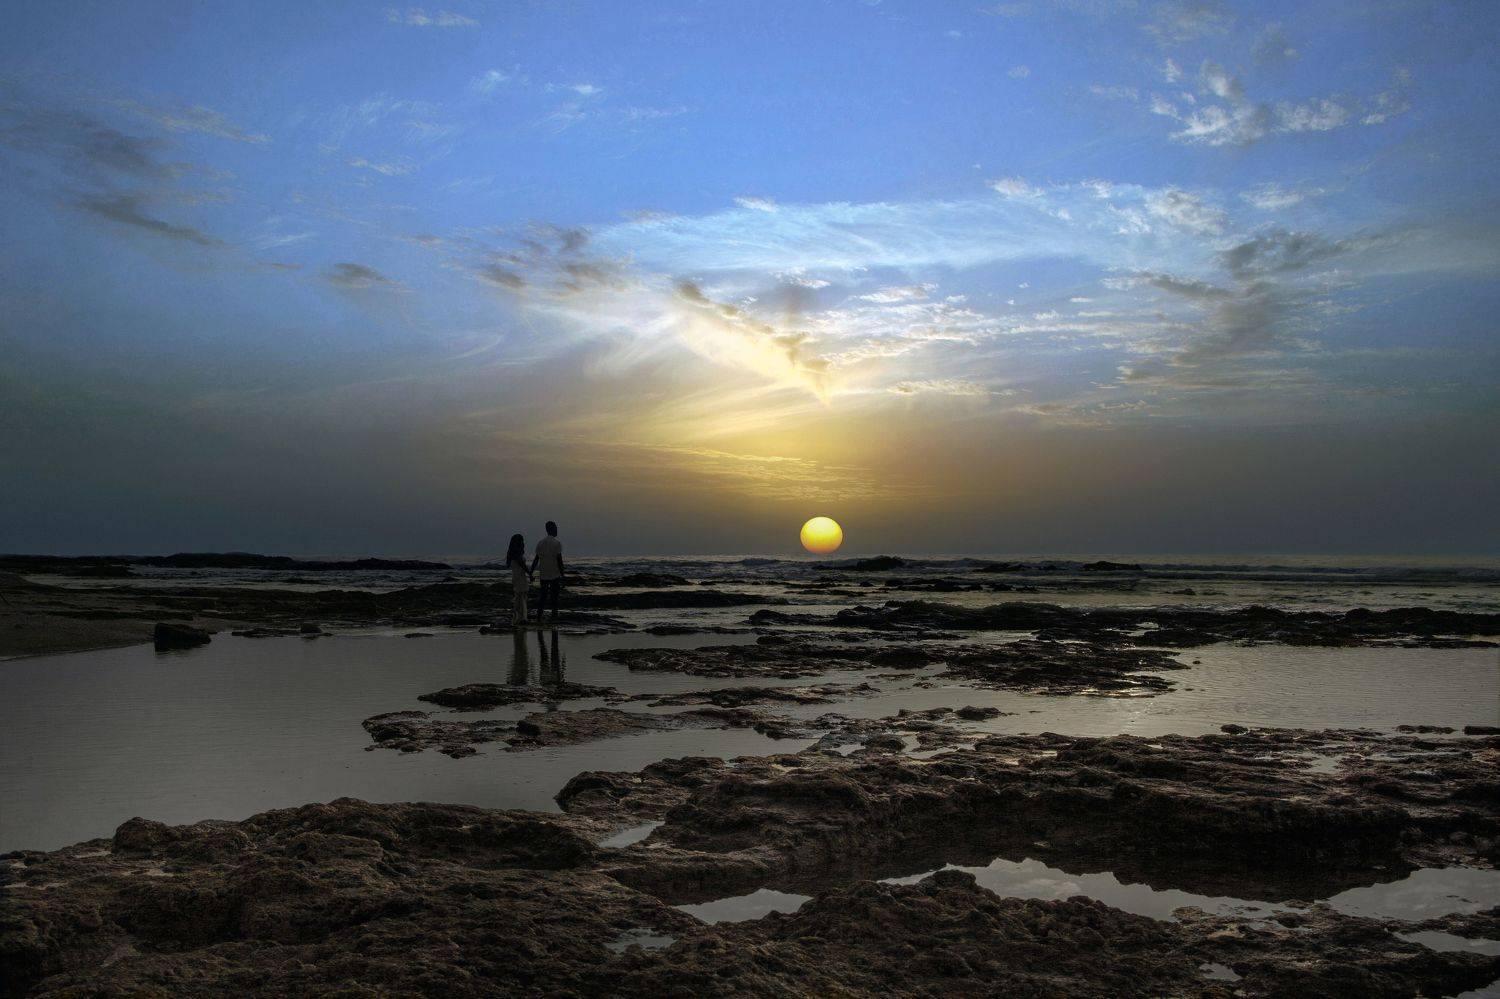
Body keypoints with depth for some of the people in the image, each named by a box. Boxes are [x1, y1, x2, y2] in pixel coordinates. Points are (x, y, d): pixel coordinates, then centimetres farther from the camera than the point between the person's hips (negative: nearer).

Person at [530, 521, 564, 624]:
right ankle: (554, 618, 2)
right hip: (555, 575, -4)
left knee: (543, 596, 10)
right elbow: (559, 560, -12)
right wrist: (562, 575, -8)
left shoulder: (540, 543, 6)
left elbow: (536, 559, 7)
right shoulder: (557, 543, -9)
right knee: (554, 598, 3)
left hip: (543, 575, 4)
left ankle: (538, 618, 4)